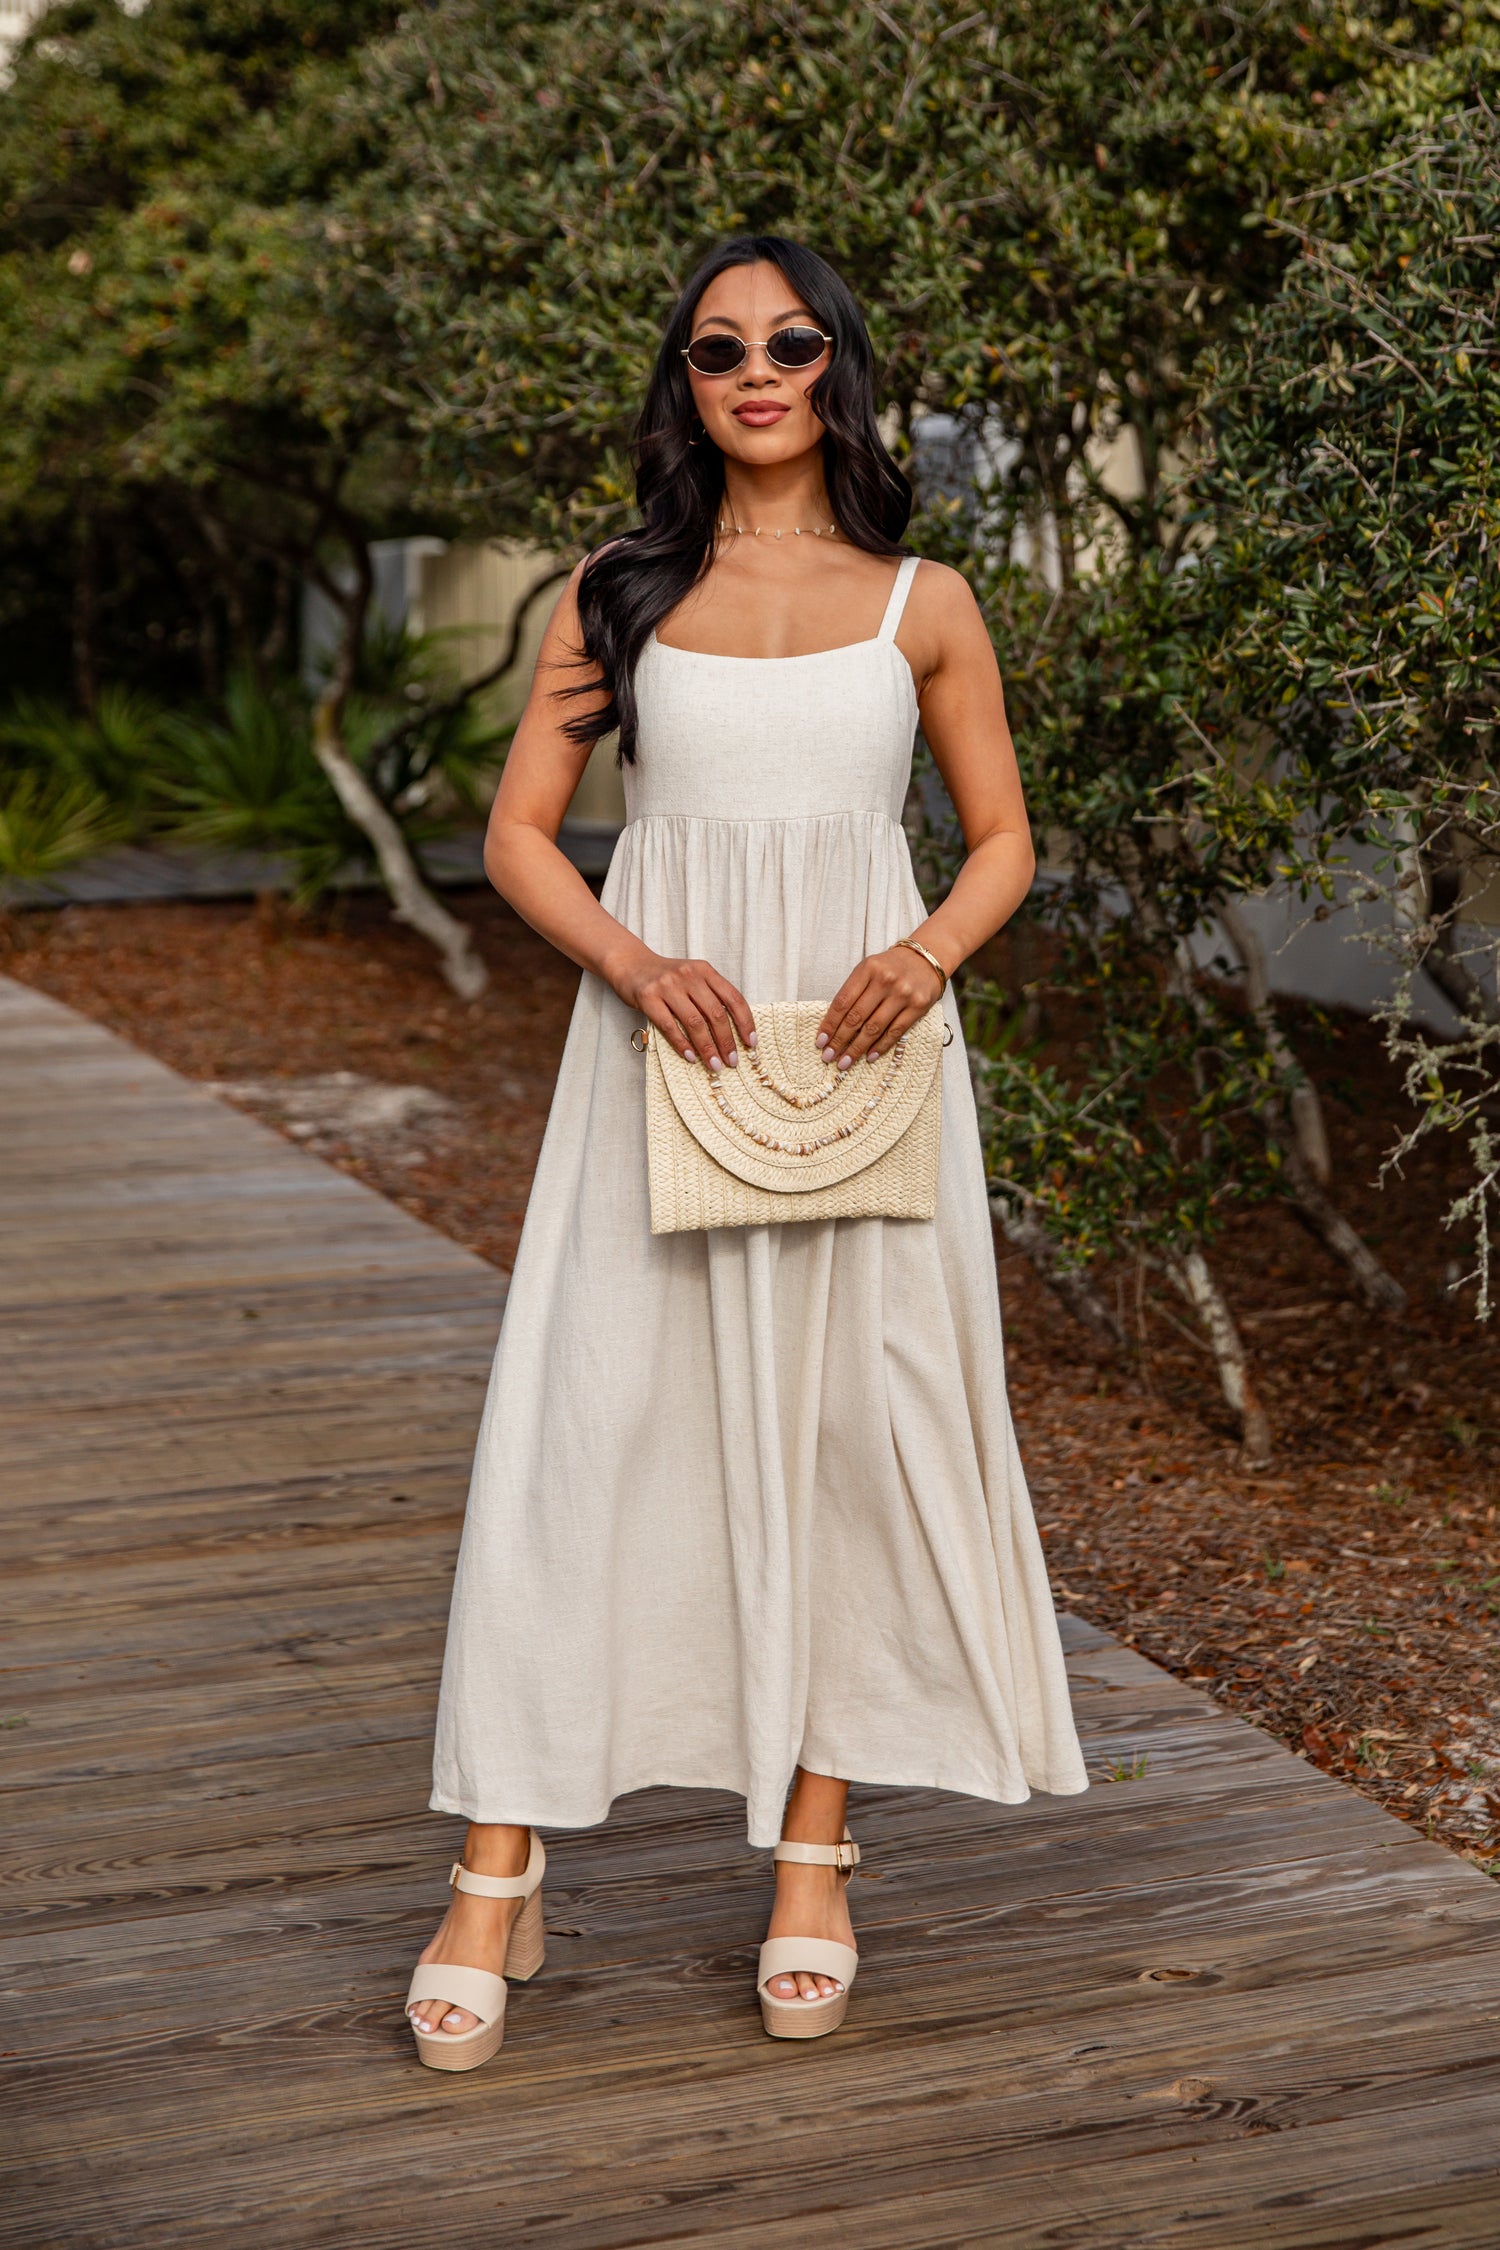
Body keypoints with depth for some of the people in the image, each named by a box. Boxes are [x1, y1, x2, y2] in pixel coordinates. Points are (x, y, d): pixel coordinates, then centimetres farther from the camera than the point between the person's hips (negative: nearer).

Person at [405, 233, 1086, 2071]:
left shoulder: (921, 603, 8)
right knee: (595, 1422, -4)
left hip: (860, 1044, 1)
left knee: (850, 1426, 2)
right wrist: (635, 960, -13)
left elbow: (1003, 842, 11)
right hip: (664, 1030, 0)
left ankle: (813, 1867, 15)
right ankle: (496, 1884, 1)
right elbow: (518, 836, 6)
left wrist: (929, 952, -10)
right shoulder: (617, 594, 8)